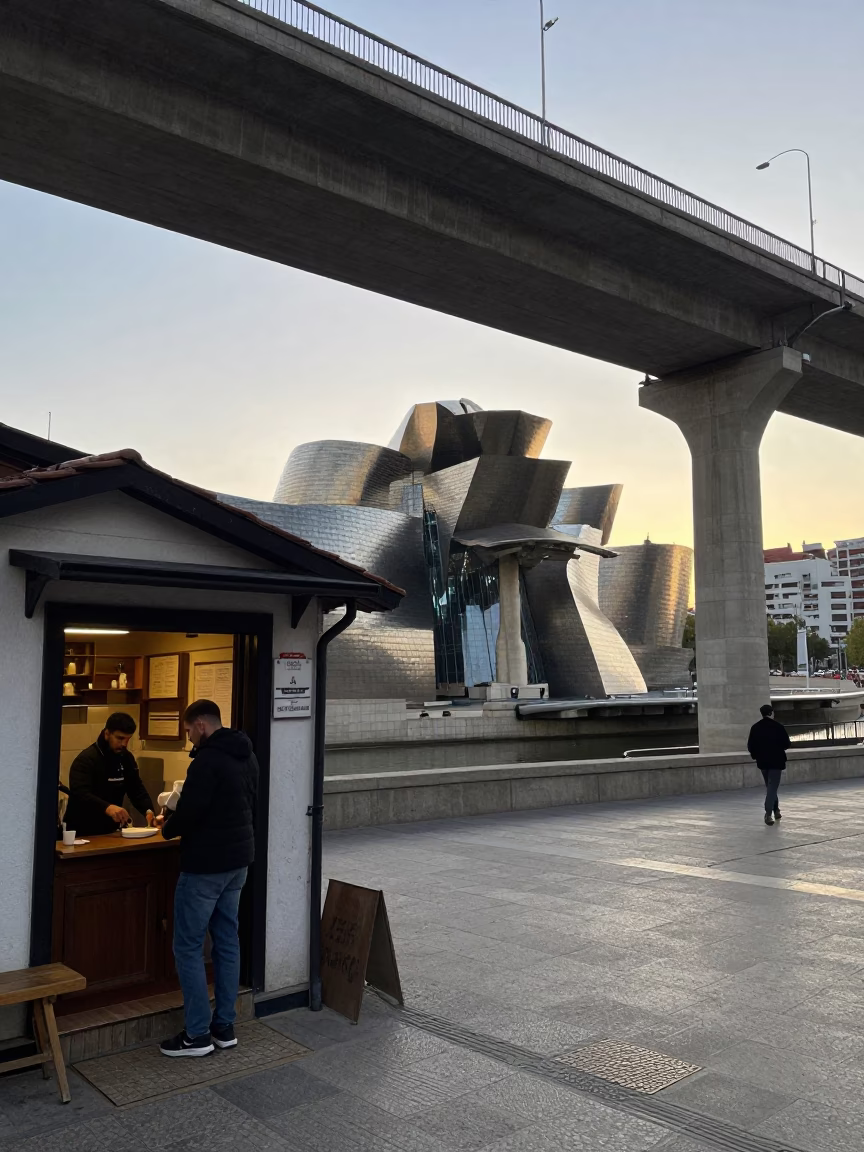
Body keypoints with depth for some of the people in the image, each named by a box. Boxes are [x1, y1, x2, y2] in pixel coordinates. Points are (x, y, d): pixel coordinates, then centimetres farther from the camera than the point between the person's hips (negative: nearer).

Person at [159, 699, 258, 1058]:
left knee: (188, 947, 2)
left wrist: (167, 828, 0)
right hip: (238, 860, 9)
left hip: (206, 864, -9)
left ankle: (197, 1035, 8)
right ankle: (224, 1026, 22)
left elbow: (188, 813, -23)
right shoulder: (247, 756, 9)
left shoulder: (208, 760, -20)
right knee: (227, 941, 14)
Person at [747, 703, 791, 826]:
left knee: (769, 787, 20)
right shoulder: (778, 727, -11)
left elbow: (750, 745, -1)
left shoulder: (755, 728, -1)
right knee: (773, 787, -4)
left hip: (762, 762, 4)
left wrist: (755, 754, 18)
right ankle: (768, 813, -15)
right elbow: (787, 744, -7)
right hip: (776, 761, -4)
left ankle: (776, 810, 29)